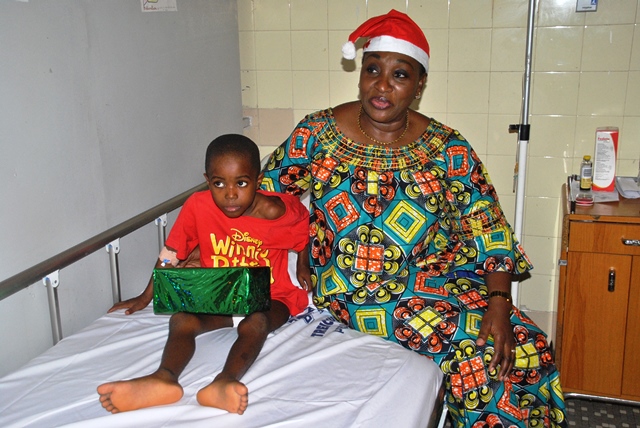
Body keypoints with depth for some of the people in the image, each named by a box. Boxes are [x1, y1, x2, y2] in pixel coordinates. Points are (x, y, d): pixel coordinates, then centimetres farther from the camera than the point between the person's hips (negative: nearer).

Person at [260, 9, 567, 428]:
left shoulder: (448, 150, -2)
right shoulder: (318, 133, -1)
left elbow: (490, 233, -4)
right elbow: (265, 194, 7)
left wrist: (499, 303, -18)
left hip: (434, 278, 2)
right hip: (348, 293, -2)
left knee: (514, 347, -19)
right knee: (476, 343, -20)